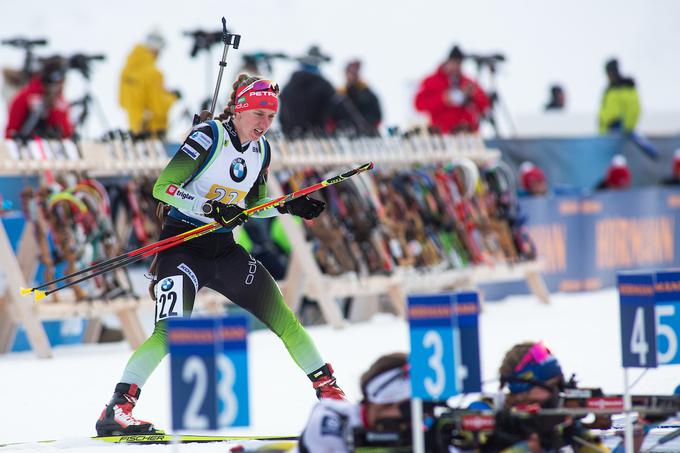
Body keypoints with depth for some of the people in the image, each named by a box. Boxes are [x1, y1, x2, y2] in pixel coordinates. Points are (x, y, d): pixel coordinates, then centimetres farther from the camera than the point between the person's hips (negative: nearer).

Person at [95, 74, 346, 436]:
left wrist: (288, 206, 4)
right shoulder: (209, 137, -14)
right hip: (182, 245, -7)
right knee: (169, 332, -22)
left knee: (283, 317, 4)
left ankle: (326, 385, 19)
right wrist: (211, 209, -28)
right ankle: (117, 411, -22)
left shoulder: (261, 150, 8)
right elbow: (162, 187, -18)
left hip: (223, 249, 7)